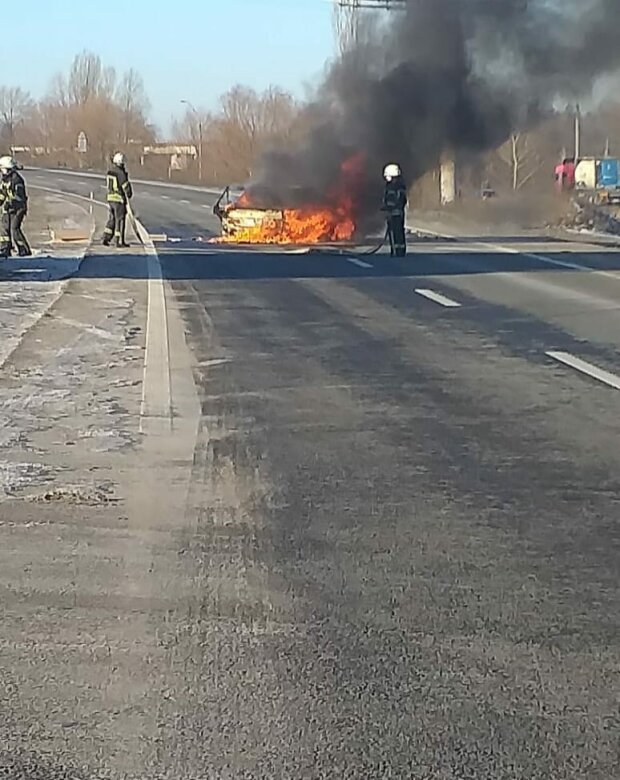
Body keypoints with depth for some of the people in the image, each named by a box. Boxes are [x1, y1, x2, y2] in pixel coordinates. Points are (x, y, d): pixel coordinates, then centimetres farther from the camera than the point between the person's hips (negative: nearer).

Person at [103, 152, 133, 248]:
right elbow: (126, 186, -16)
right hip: (119, 199, -8)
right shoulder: (121, 173, -18)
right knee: (120, 220, 0)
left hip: (110, 198, 8)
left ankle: (106, 239, 12)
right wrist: (129, 195, 5)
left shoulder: (110, 172, 7)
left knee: (112, 219, 16)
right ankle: (120, 241, 3)